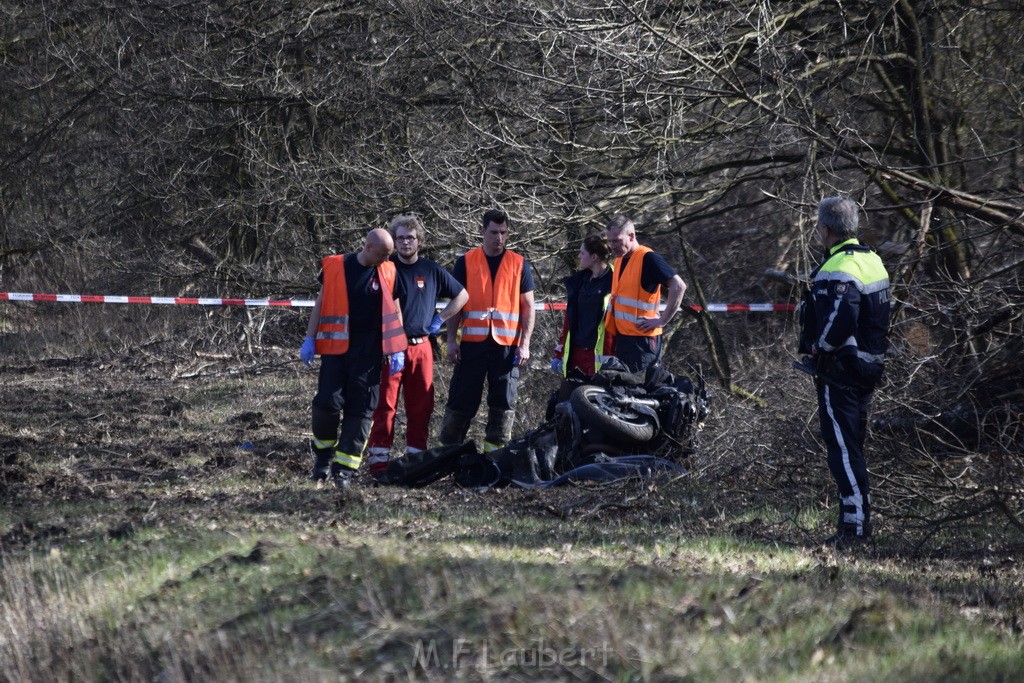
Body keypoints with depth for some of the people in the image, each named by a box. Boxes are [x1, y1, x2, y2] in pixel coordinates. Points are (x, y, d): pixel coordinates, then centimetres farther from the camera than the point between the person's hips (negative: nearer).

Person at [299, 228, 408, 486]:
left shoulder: (388, 272, 5)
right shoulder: (336, 266, 0)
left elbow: (395, 310, 12)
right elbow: (321, 303, 7)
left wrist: (398, 350, 7)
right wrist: (309, 339, 3)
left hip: (369, 353, 1)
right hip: (336, 347, -1)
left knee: (360, 408, -1)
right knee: (328, 402, -9)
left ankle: (345, 466, 4)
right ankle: (323, 453, 16)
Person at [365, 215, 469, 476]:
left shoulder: (432, 270, 8)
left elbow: (462, 296, 20)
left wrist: (440, 320, 9)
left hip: (421, 347, 3)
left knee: (421, 407, 4)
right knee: (384, 405, -6)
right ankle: (379, 461, -5)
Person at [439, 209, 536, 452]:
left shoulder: (519, 264, 7)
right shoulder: (465, 262, 5)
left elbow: (528, 306, 7)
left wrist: (525, 343, -3)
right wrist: (451, 340, -2)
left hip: (507, 346, 1)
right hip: (472, 343, -1)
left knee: (504, 403, 1)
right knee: (462, 400, 0)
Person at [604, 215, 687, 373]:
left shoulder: (648, 258, -13)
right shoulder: (620, 259, 13)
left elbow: (679, 286, -20)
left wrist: (662, 320, -18)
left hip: (642, 339, -9)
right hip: (622, 336, 9)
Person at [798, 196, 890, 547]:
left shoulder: (838, 270, -20)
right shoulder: (872, 260, 12)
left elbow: (841, 322, -31)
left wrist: (818, 347, -13)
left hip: (839, 368, -10)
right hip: (869, 365, 10)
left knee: (842, 446, -7)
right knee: (853, 445, 17)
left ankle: (853, 524, -10)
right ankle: (862, 518, 21)